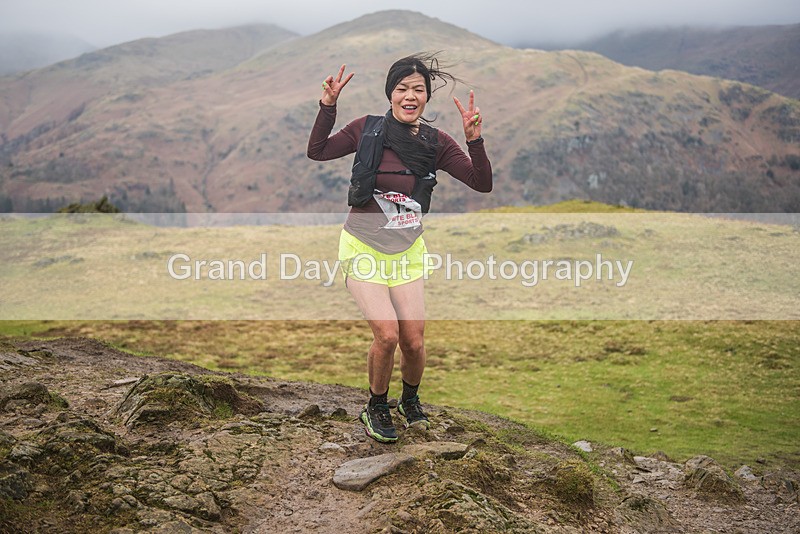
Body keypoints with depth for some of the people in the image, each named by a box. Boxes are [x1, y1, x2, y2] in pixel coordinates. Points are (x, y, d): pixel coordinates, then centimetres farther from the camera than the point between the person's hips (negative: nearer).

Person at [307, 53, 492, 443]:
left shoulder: (435, 143, -6)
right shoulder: (368, 129, -9)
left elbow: (482, 184, -10)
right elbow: (317, 152, -1)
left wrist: (474, 140, -25)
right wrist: (328, 106, -13)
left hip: (407, 253, 3)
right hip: (364, 249, -2)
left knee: (414, 341, 0)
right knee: (387, 334, -15)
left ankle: (411, 400, 34)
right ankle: (376, 408, 13)